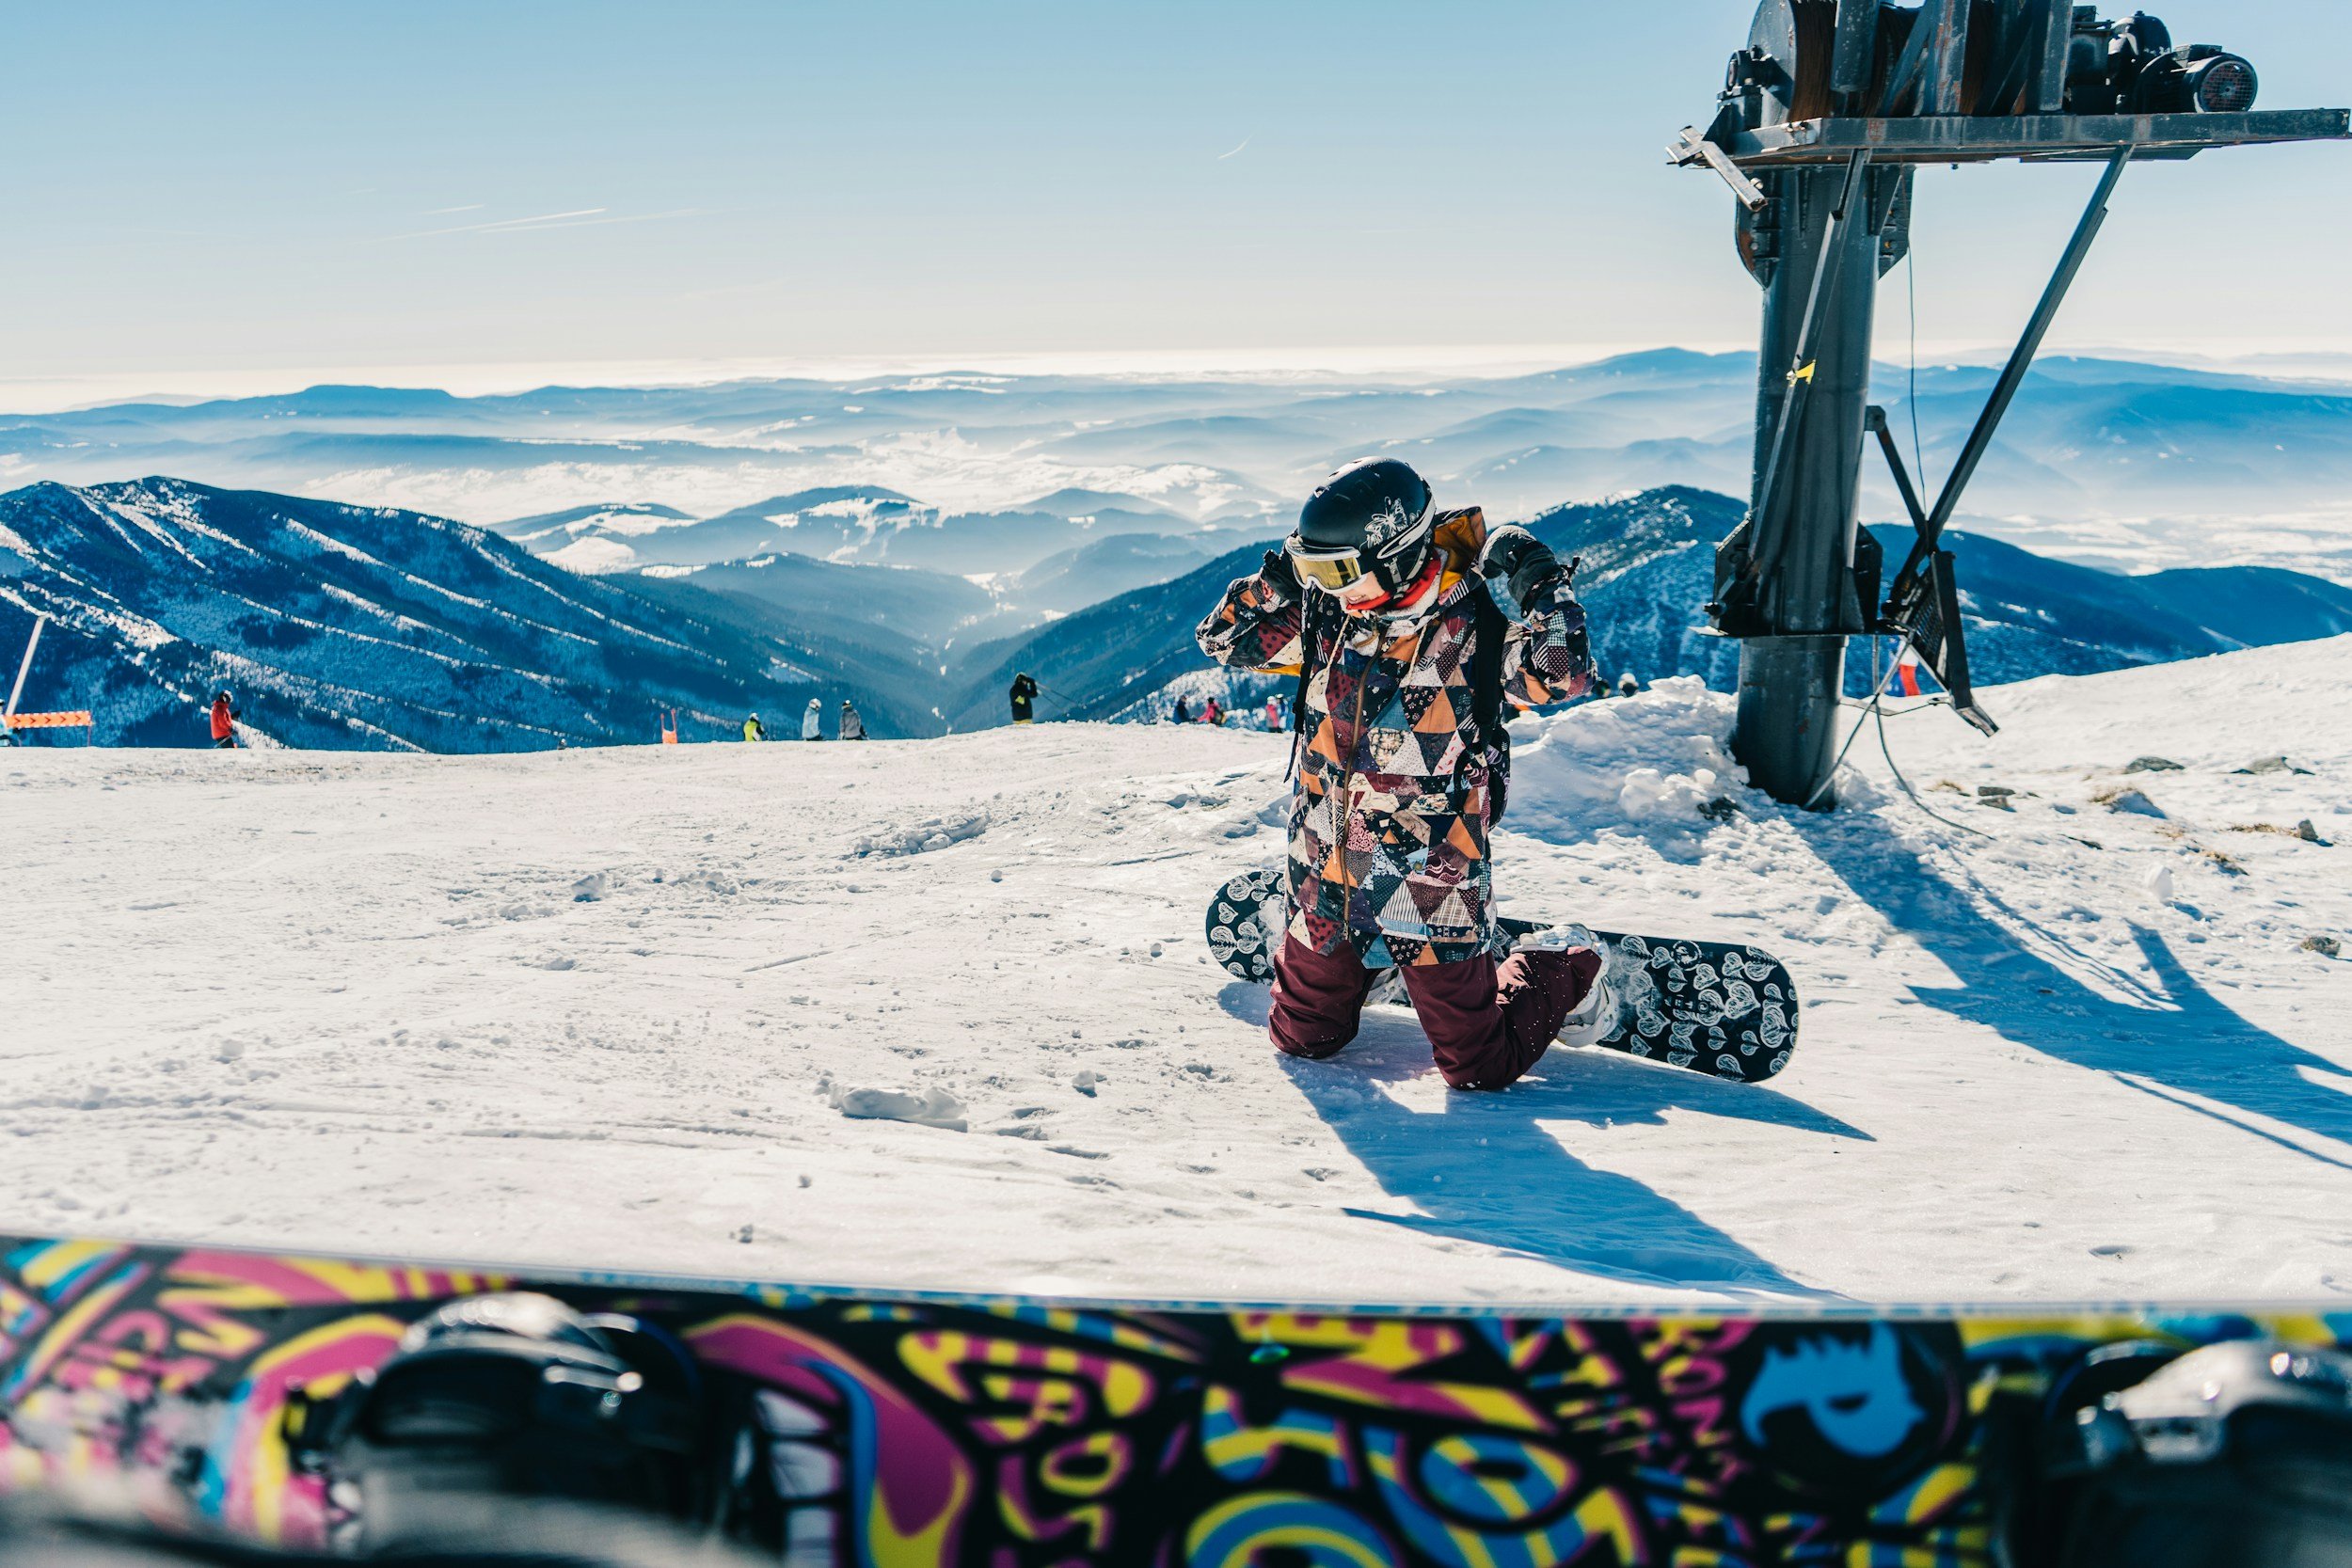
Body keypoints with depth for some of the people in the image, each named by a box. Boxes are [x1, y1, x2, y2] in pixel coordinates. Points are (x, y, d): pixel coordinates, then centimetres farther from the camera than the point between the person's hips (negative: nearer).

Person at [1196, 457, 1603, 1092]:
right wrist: (1279, 577, -6)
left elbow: (1566, 677, -27)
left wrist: (1543, 588, -29)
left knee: (1480, 1069, 5)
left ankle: (1571, 976, 32)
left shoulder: (1475, 626, -15)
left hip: (1429, 887, -5)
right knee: (1302, 1040, 21)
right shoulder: (1326, 616, -2)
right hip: (1324, 875, 5)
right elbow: (1223, 639, 7)